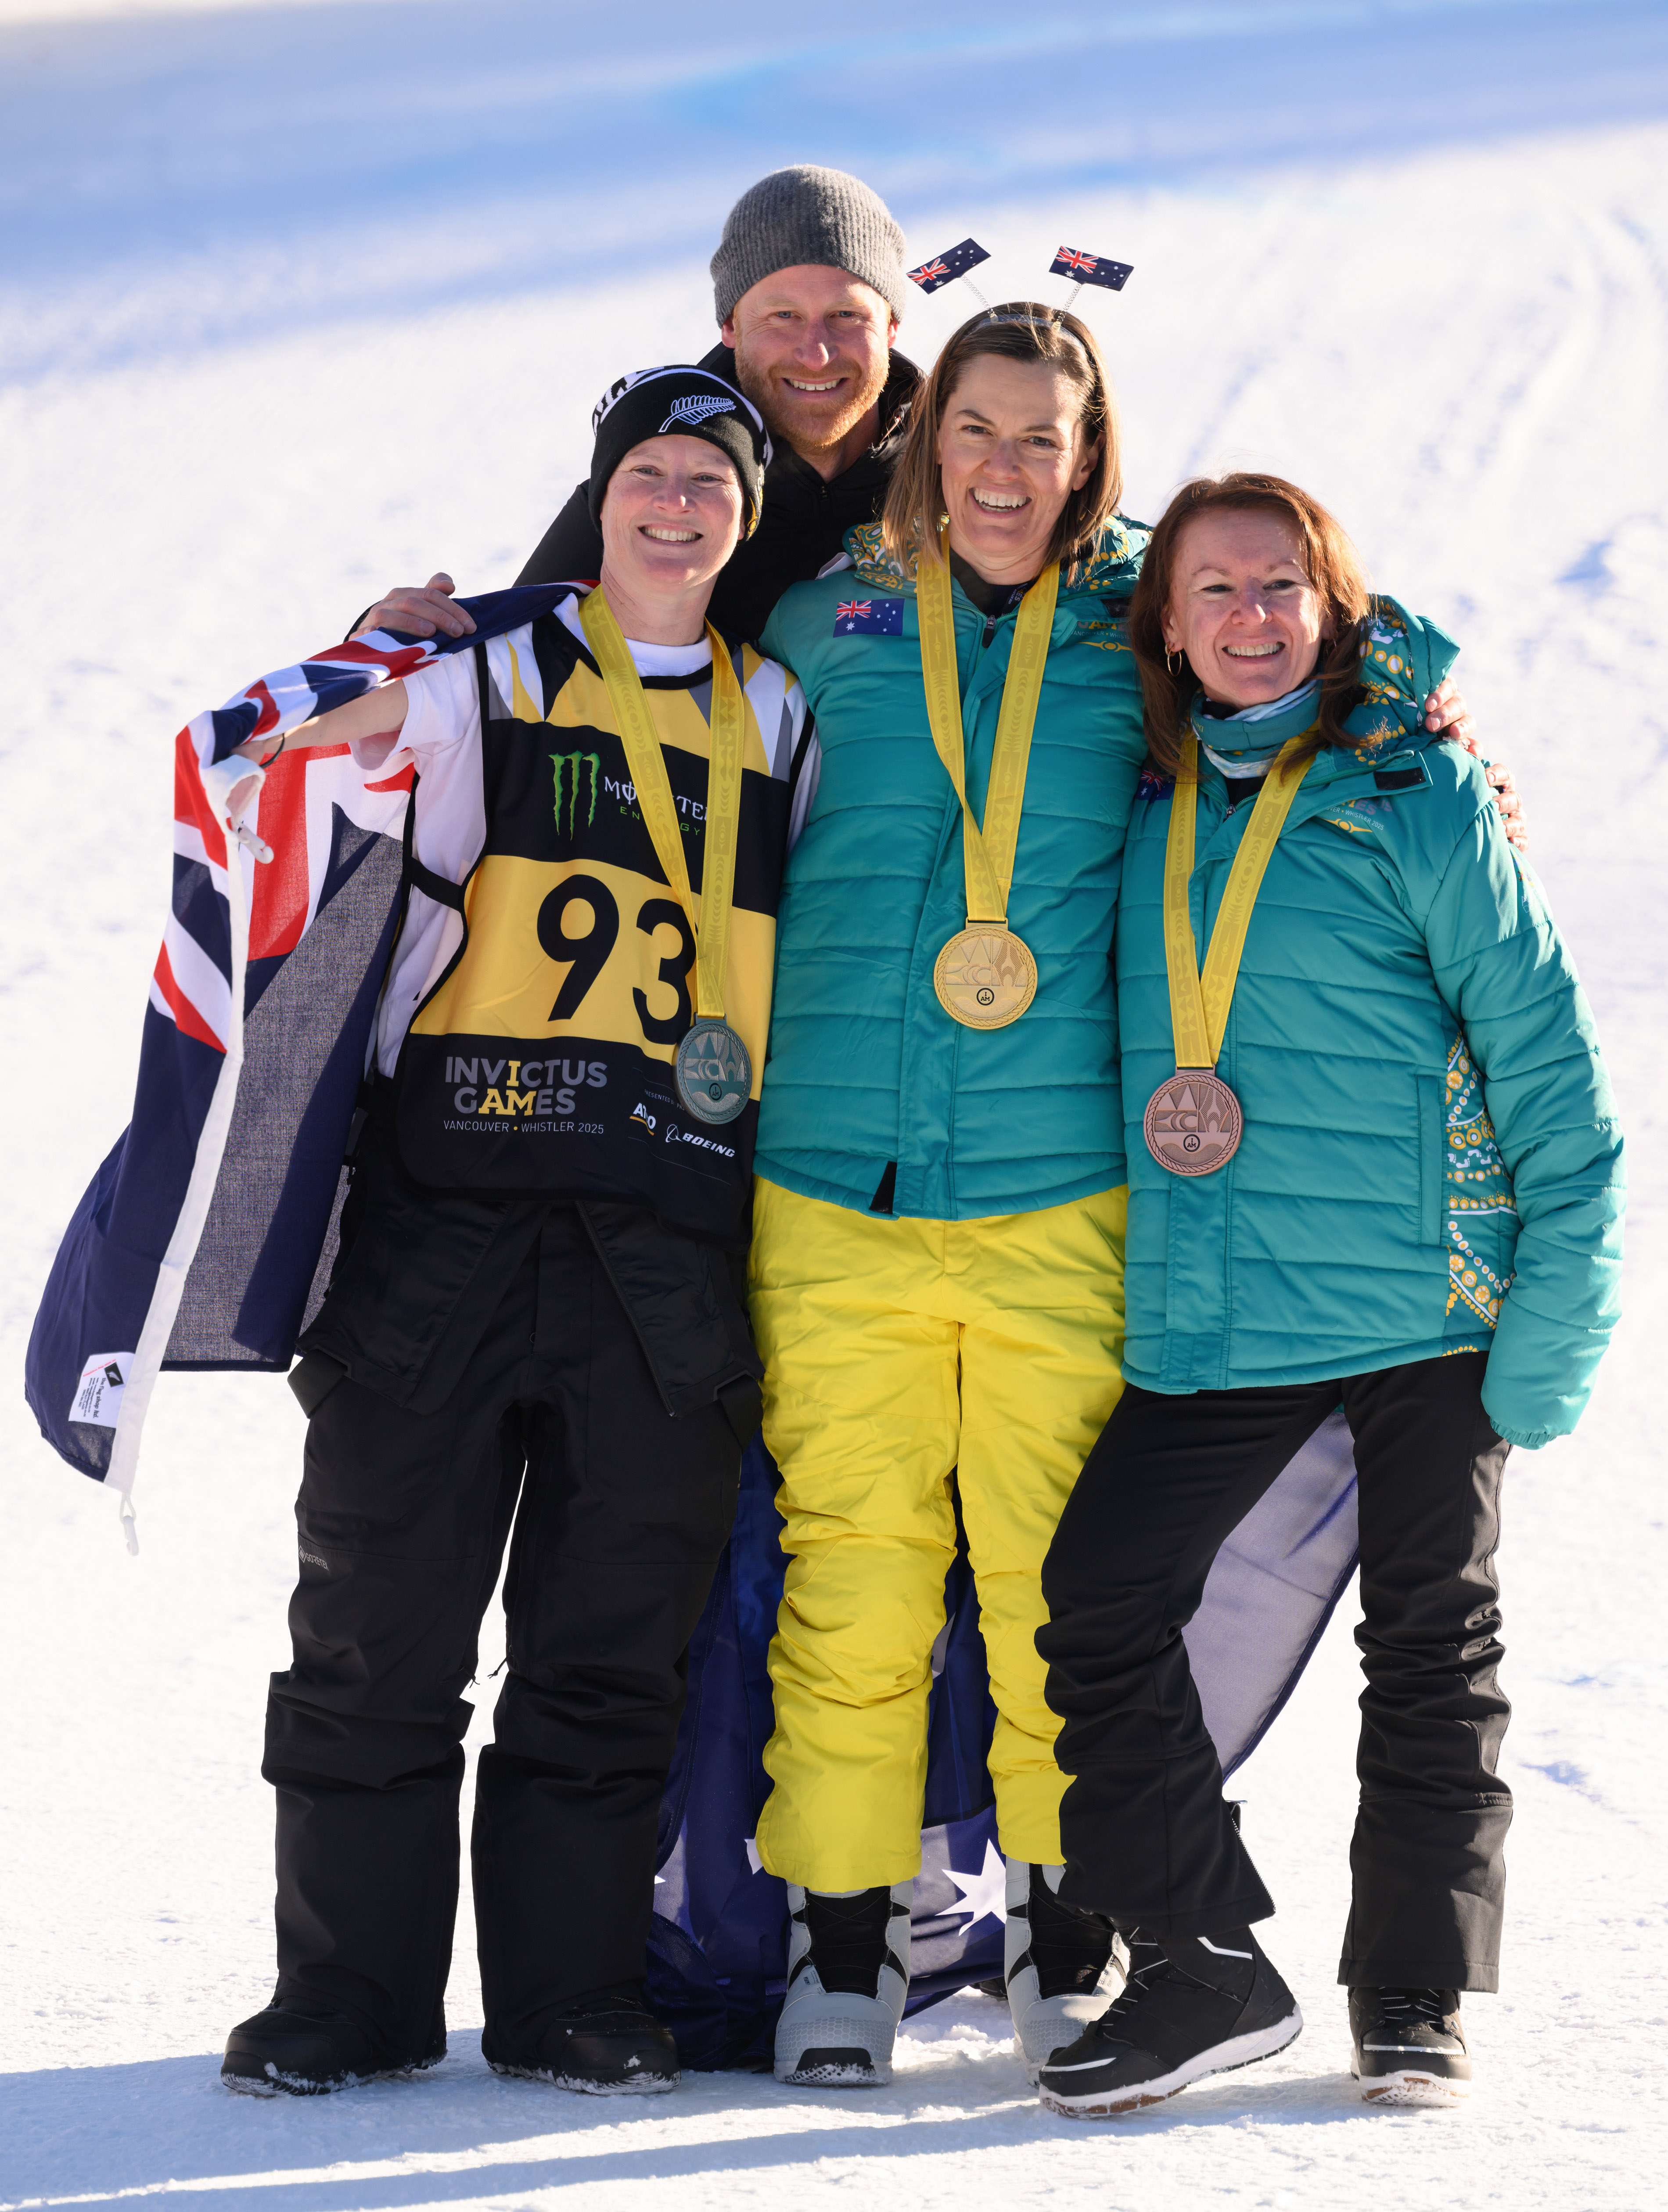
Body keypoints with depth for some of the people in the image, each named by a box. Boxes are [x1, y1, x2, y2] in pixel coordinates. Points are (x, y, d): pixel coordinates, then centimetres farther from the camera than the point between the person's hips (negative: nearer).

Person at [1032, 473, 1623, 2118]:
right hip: (1210, 1322, 4)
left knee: (1433, 1650, 6)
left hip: (1429, 1310, -4)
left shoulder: (1417, 798, -5)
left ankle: (1415, 1995, 19)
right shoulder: (1142, 812, 8)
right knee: (1096, 1617, -3)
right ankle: (1204, 1968, 8)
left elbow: (1546, 1061, -6)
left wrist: (1555, 1325, -11)